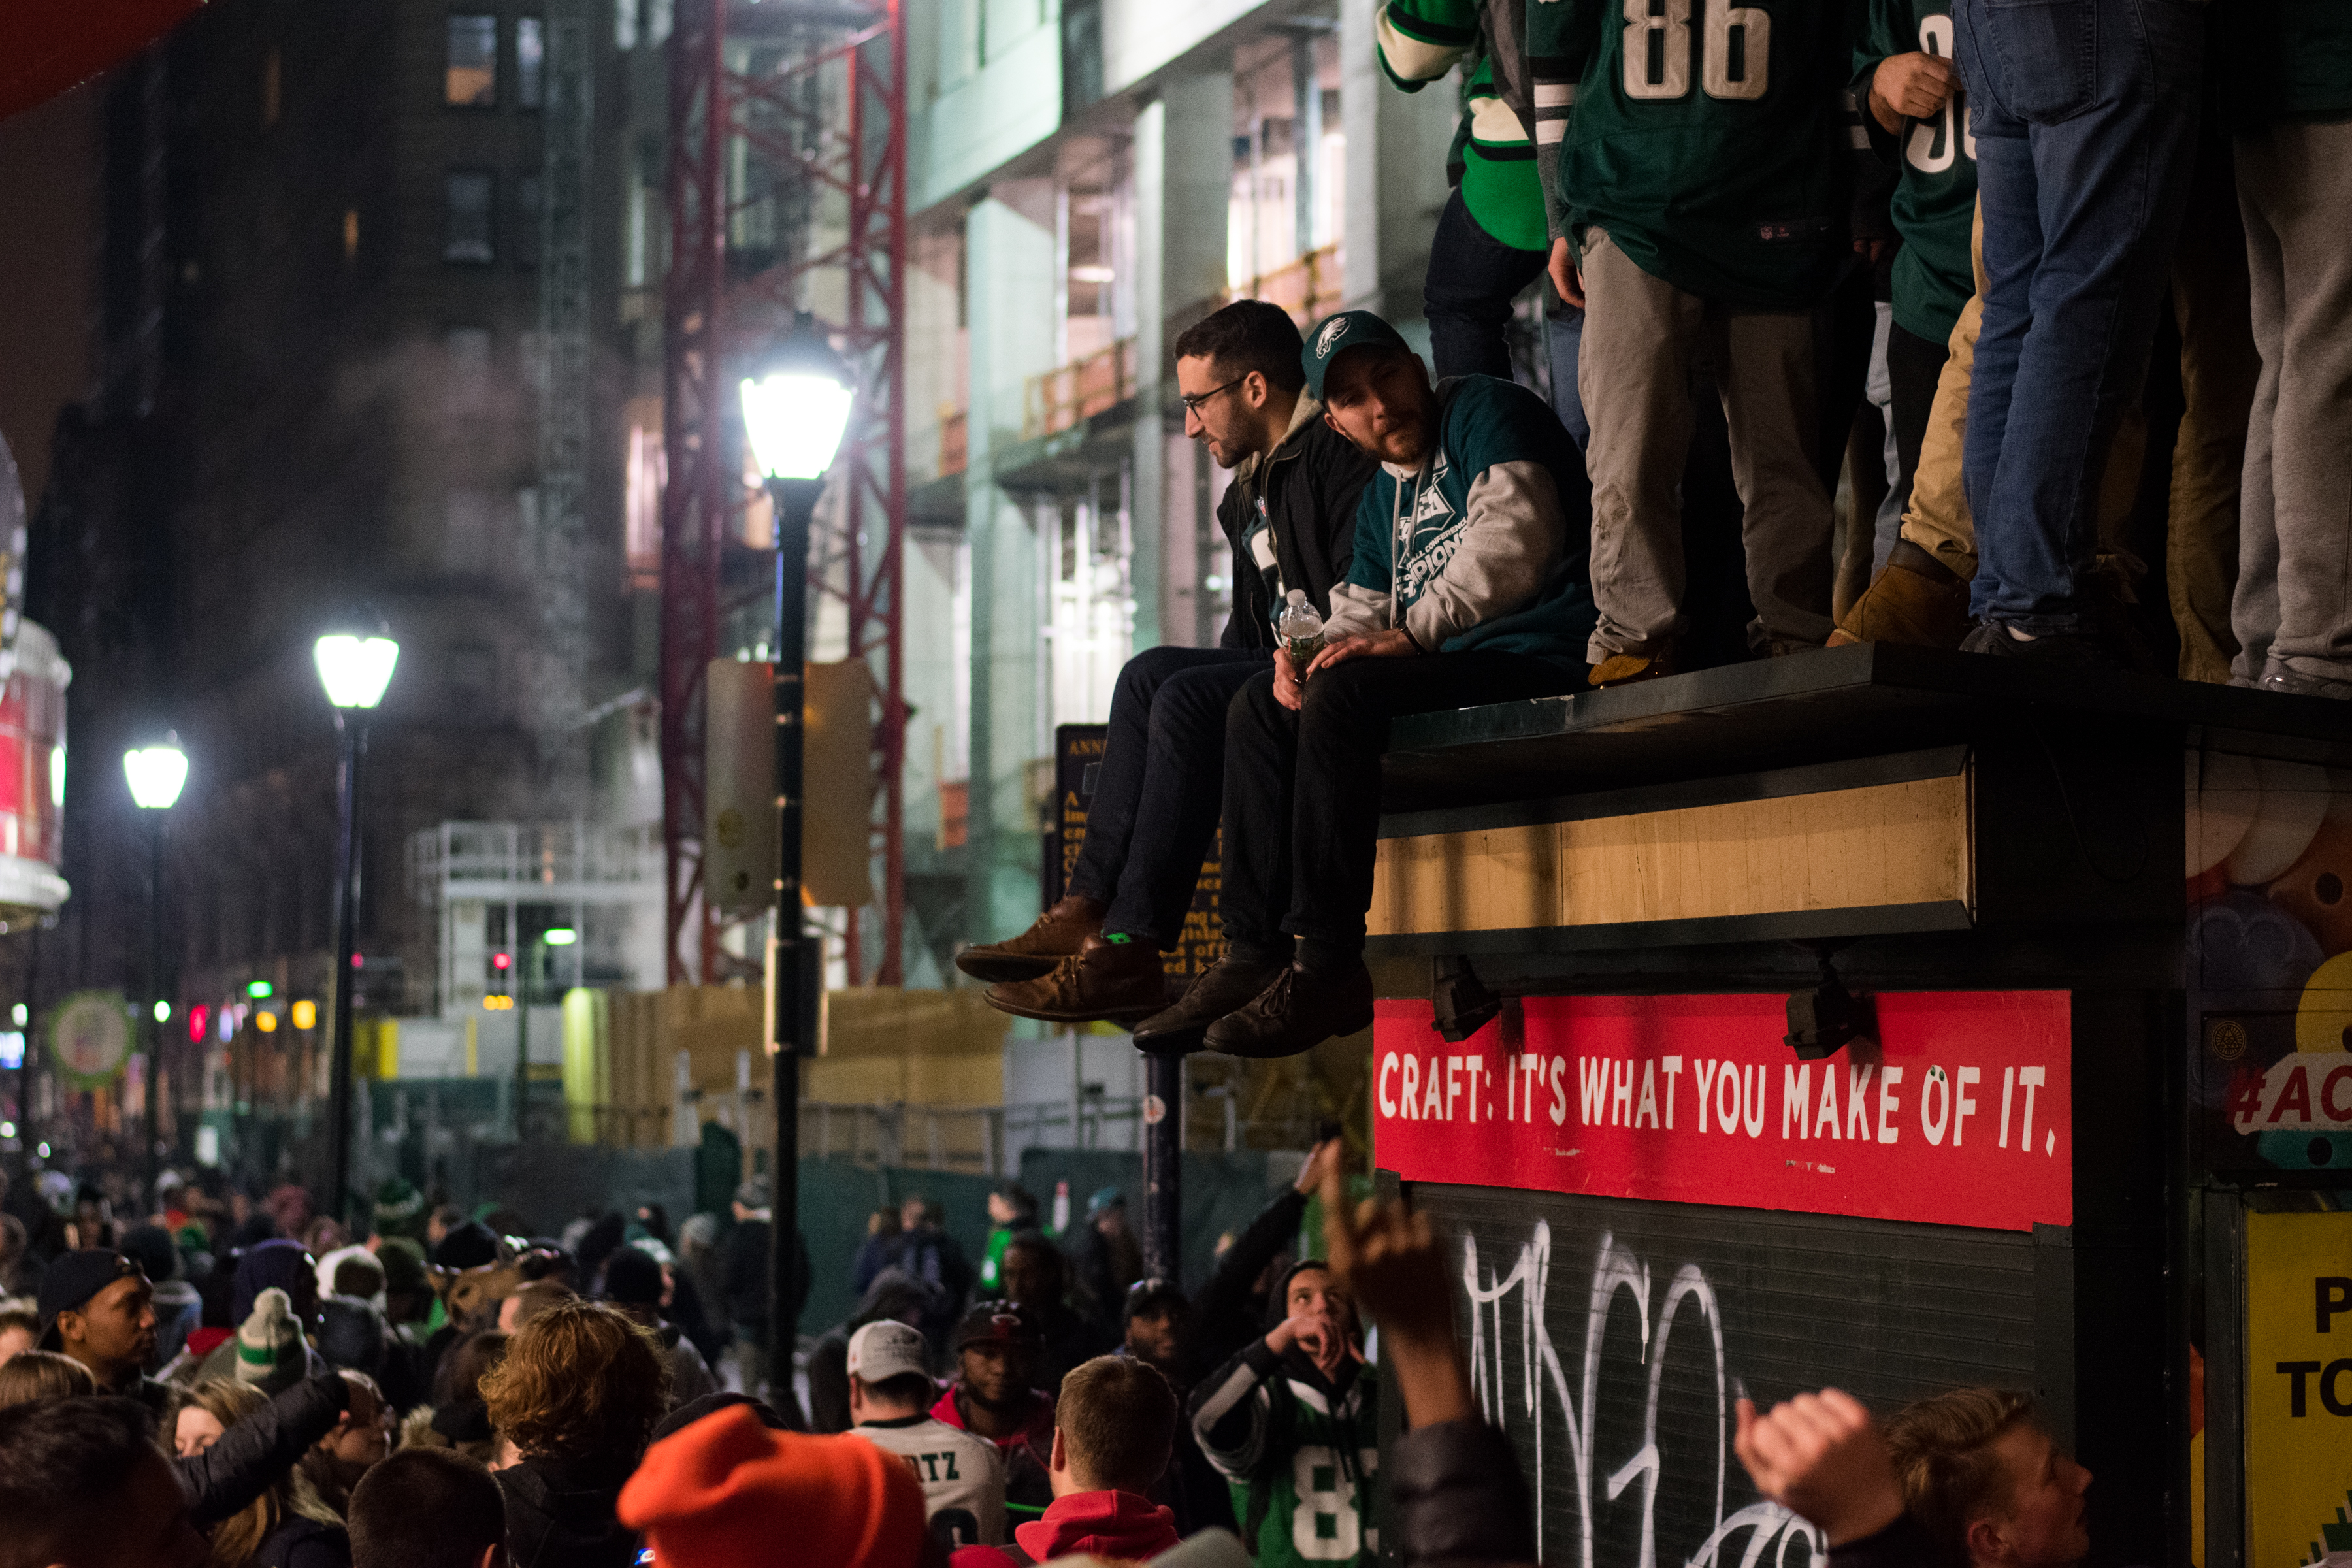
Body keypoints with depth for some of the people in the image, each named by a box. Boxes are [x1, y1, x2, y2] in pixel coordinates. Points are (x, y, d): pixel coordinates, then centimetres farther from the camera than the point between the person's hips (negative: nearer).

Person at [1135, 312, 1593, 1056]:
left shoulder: (1485, 411, -1)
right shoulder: (1381, 497, 26)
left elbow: (1513, 540, -17)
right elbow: (1363, 610, 18)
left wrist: (1410, 634, -21)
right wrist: (1312, 648, -6)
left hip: (1535, 651, -10)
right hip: (1455, 663, 10)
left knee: (1345, 695, -28)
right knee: (1259, 707, 3)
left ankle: (1327, 967, -29)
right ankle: (1255, 953, -6)